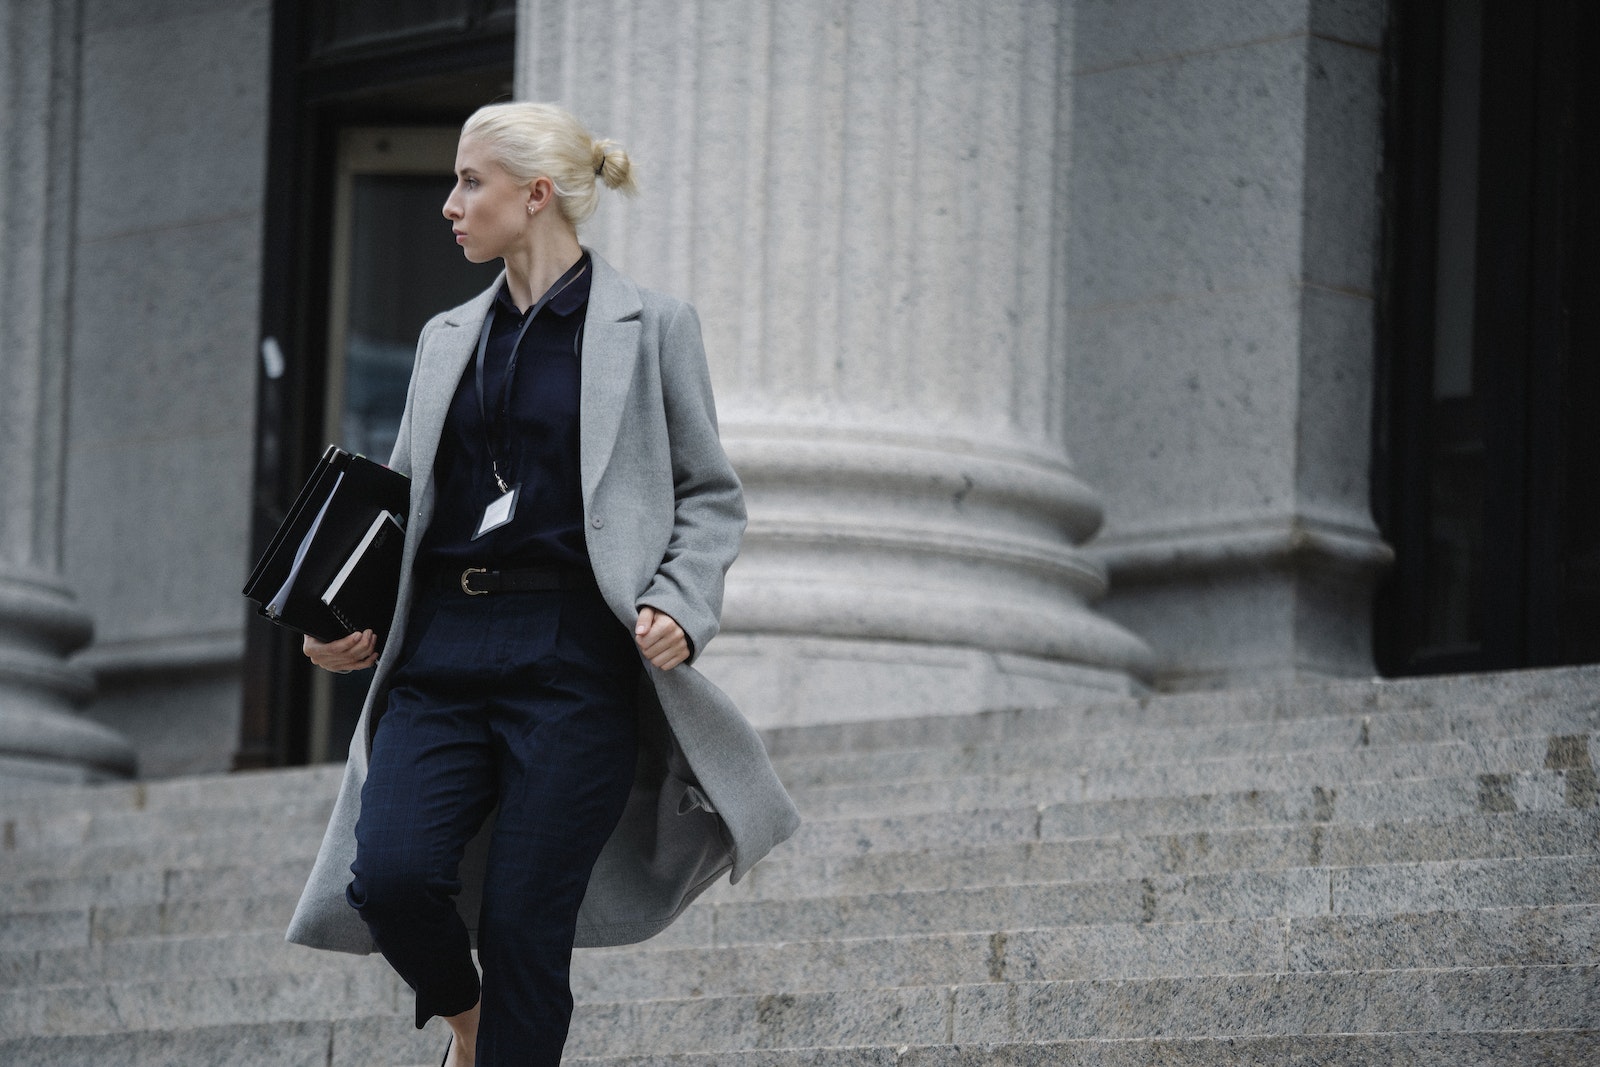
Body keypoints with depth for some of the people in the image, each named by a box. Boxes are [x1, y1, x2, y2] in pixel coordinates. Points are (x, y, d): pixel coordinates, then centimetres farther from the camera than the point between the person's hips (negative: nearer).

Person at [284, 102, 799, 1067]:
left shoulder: (649, 327, 3)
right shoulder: (449, 338, 17)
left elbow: (711, 495, 4)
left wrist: (681, 606, -13)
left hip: (573, 657, -4)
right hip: (444, 651, 4)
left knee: (524, 928, -7)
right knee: (391, 875, -15)